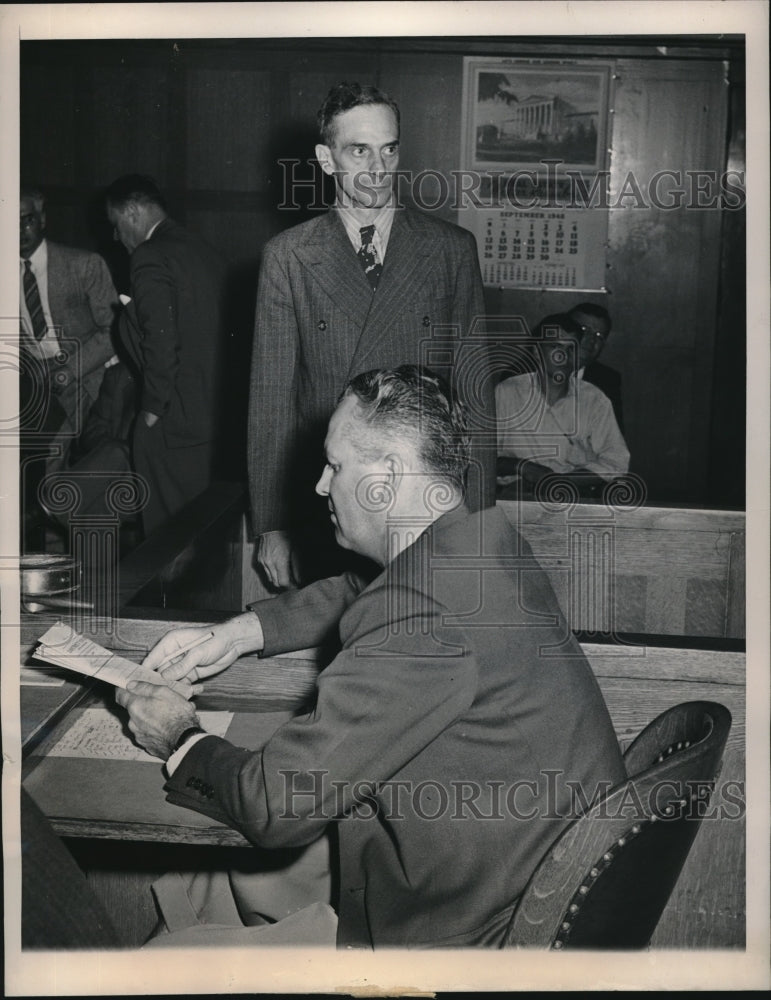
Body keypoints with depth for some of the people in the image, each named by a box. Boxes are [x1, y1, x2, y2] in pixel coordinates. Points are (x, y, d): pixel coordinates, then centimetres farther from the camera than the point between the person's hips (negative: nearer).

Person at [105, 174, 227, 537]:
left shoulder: (151, 257, -14)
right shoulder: (205, 251, 12)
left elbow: (161, 342, -21)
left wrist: (152, 408, -10)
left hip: (172, 424, -9)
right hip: (212, 412, 9)